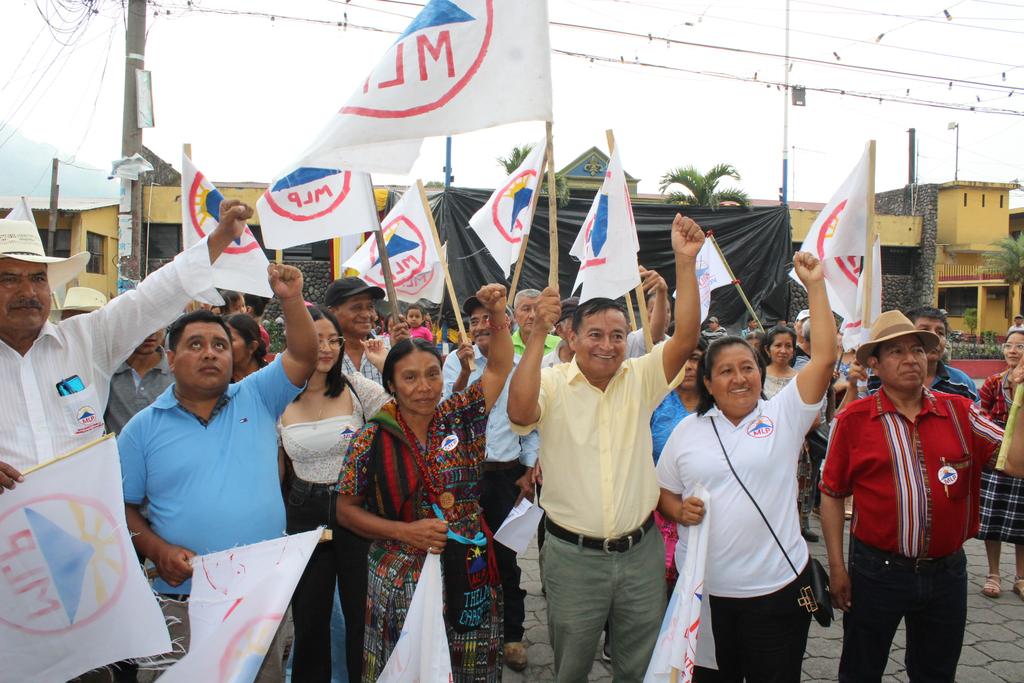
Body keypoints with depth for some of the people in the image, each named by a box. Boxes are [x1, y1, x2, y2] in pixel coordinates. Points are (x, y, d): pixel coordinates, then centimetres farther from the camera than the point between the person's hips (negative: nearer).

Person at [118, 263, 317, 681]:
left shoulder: (257, 399, 5)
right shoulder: (143, 428, 4)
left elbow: (303, 356, -6)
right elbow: (123, 506, 4)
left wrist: (291, 300, -20)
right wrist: (158, 551, -11)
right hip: (183, 601, -1)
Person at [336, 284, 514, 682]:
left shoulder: (460, 418, -1)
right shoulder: (371, 440, -7)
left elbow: (499, 368, 5)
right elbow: (346, 511, -2)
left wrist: (497, 314, -7)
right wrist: (406, 532, -13)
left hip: (470, 575, 2)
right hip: (403, 578, -2)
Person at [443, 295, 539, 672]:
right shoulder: (456, 361, 0)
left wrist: (528, 473, 3)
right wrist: (465, 372, -19)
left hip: (507, 474, 0)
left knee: (505, 555, 9)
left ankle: (512, 634, 23)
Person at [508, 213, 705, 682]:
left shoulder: (640, 377, 2)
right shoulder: (553, 383, -6)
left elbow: (685, 337, -11)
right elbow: (520, 413, -26)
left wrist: (686, 262, -19)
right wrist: (538, 334, -28)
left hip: (640, 551, 2)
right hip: (572, 555, -2)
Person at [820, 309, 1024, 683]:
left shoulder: (959, 411, -1)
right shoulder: (853, 420, -8)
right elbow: (832, 494, -3)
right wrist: (836, 565, -4)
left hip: (947, 572, 3)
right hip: (876, 570, -2)